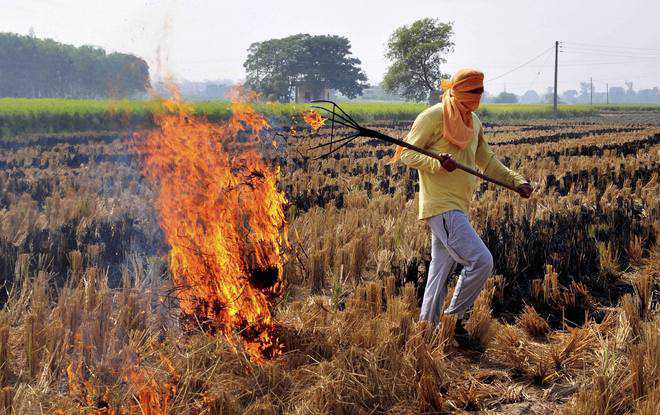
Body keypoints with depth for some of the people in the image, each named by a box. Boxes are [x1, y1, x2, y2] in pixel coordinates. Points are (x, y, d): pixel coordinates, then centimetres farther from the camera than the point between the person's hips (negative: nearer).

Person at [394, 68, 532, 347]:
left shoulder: (474, 122, 16)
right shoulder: (433, 117, -9)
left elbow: (487, 161, 25)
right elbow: (406, 153, -9)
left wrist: (516, 181, 13)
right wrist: (438, 164, -25)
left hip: (459, 207, 9)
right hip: (441, 206, -9)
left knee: (441, 270, 13)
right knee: (481, 261, -15)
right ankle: (454, 318, -1)